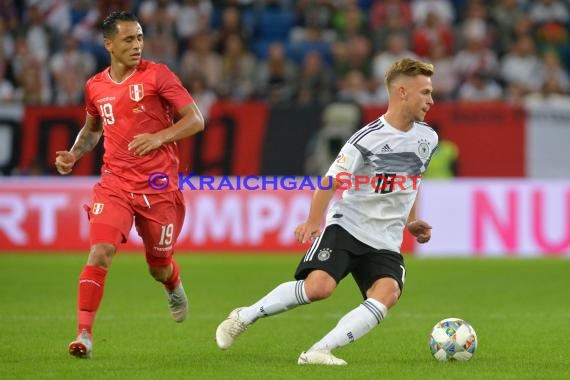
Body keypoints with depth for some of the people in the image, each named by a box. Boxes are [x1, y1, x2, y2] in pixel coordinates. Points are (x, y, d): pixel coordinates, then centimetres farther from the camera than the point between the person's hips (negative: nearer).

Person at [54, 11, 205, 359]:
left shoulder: (157, 75, -5)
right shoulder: (95, 87, 8)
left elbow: (196, 120, -5)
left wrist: (160, 137, -21)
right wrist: (74, 154, 9)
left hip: (158, 185, -2)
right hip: (115, 183, 2)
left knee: (159, 267, 10)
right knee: (101, 251, -19)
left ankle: (174, 287, 49)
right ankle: (85, 334, -19)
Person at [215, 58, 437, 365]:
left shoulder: (427, 138, 7)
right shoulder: (369, 138, -12)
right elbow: (333, 181, -13)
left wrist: (410, 221, 18)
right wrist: (314, 220, -25)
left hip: (385, 243, 5)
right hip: (347, 226, -5)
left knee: (388, 293, -25)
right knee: (319, 286, -25)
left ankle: (319, 351, -29)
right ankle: (244, 317, -2)